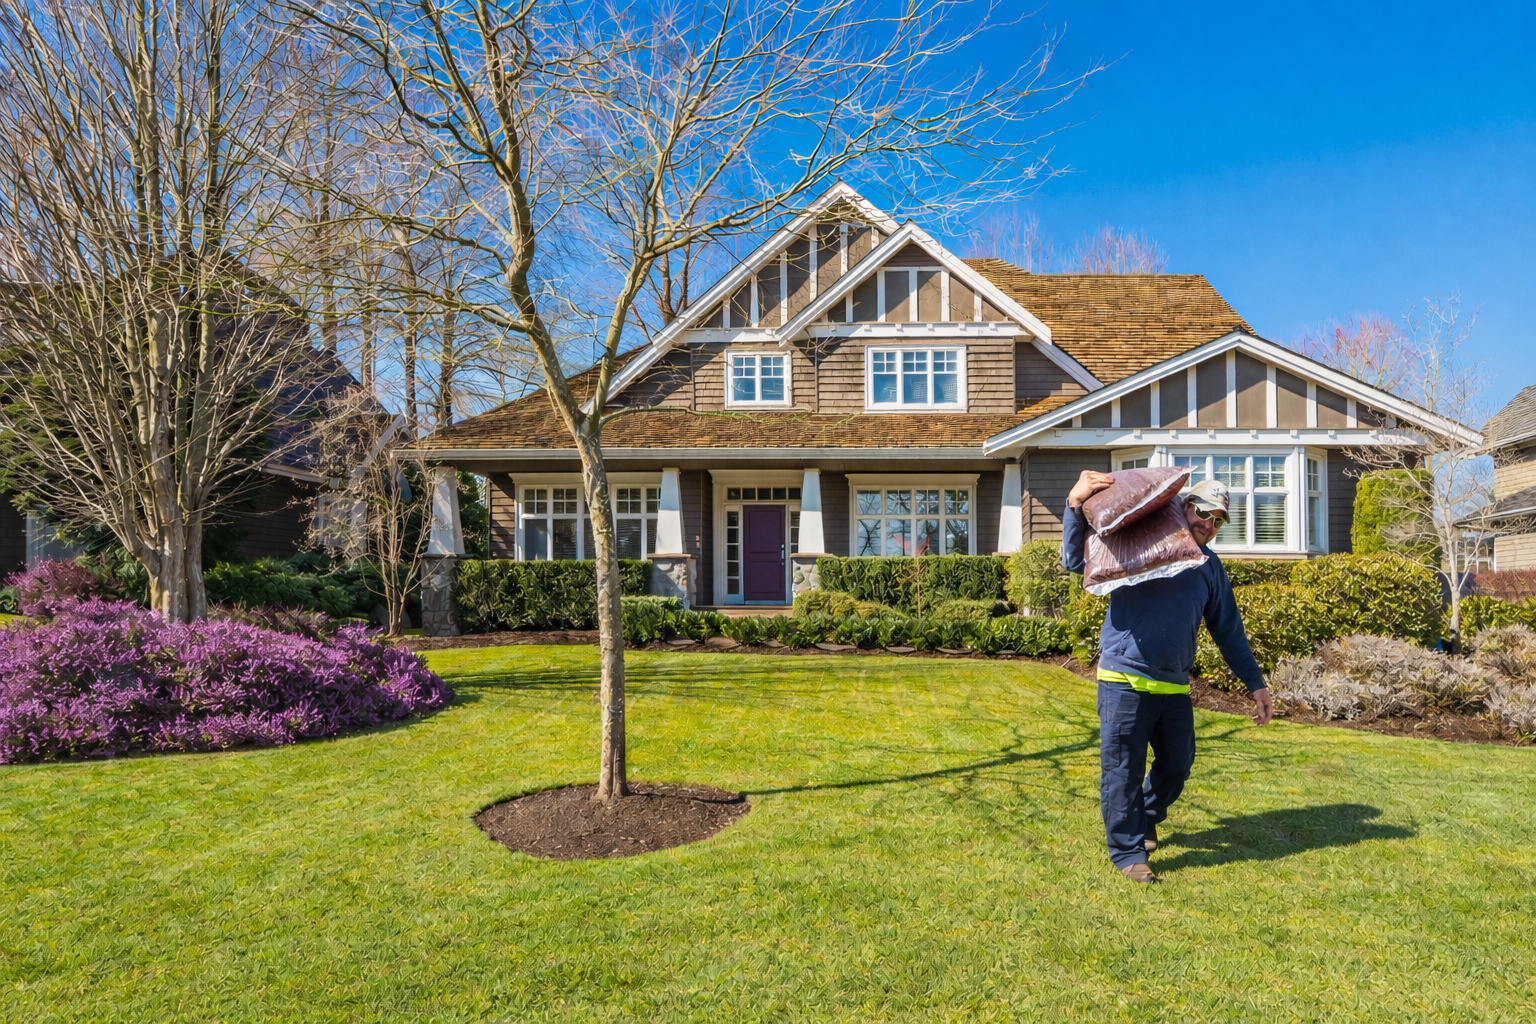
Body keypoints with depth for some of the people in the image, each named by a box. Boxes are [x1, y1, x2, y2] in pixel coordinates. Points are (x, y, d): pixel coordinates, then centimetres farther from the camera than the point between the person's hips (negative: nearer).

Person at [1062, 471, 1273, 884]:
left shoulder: (1210, 567, 13)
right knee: (1123, 771, 1)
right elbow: (1075, 560, -3)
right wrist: (1075, 504, -16)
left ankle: (1146, 819, 43)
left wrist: (1256, 684, 19)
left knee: (1177, 764, 16)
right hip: (1124, 681, -5)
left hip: (1175, 687, 5)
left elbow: (1228, 630, 19)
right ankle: (1128, 852, 15)